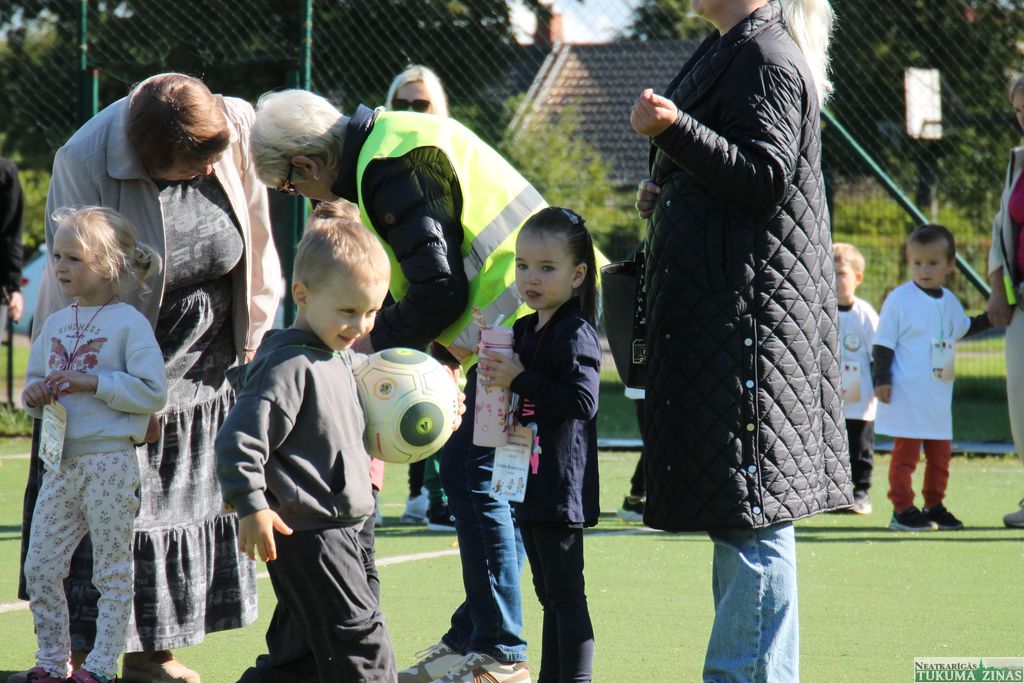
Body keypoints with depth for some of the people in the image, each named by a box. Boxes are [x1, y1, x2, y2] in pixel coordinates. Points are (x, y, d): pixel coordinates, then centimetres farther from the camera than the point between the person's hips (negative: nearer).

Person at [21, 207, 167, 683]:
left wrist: (93, 382, -18)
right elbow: (33, 383, 21)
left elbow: (153, 393, -13)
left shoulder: (129, 324, -7)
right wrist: (34, 396, -2)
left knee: (112, 572, 2)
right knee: (40, 567, 6)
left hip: (111, 461, -6)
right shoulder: (55, 324, 12)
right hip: (61, 461, 6)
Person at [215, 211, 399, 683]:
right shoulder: (288, 366, -17)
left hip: (341, 531, 10)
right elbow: (240, 438, -22)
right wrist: (252, 506, -26)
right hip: (307, 533, -10)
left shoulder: (341, 359, 13)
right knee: (361, 642, -10)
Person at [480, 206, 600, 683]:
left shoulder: (576, 333, -13)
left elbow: (582, 401, -23)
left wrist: (520, 380, -21)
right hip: (528, 481, 10)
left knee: (566, 591, -8)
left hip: (562, 483, -10)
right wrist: (493, 371, 7)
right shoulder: (524, 330, 15)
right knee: (549, 592, 17)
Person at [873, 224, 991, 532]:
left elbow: (961, 327, 31)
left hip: (939, 395, 7)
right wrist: (881, 379, -15)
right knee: (906, 451, -5)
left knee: (941, 452, 11)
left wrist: (990, 318, 24)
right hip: (907, 395, -7)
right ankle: (902, 509, 0)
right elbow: (883, 343, -10)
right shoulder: (899, 299, -11)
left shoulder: (949, 301, 10)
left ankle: (934, 506, 22)